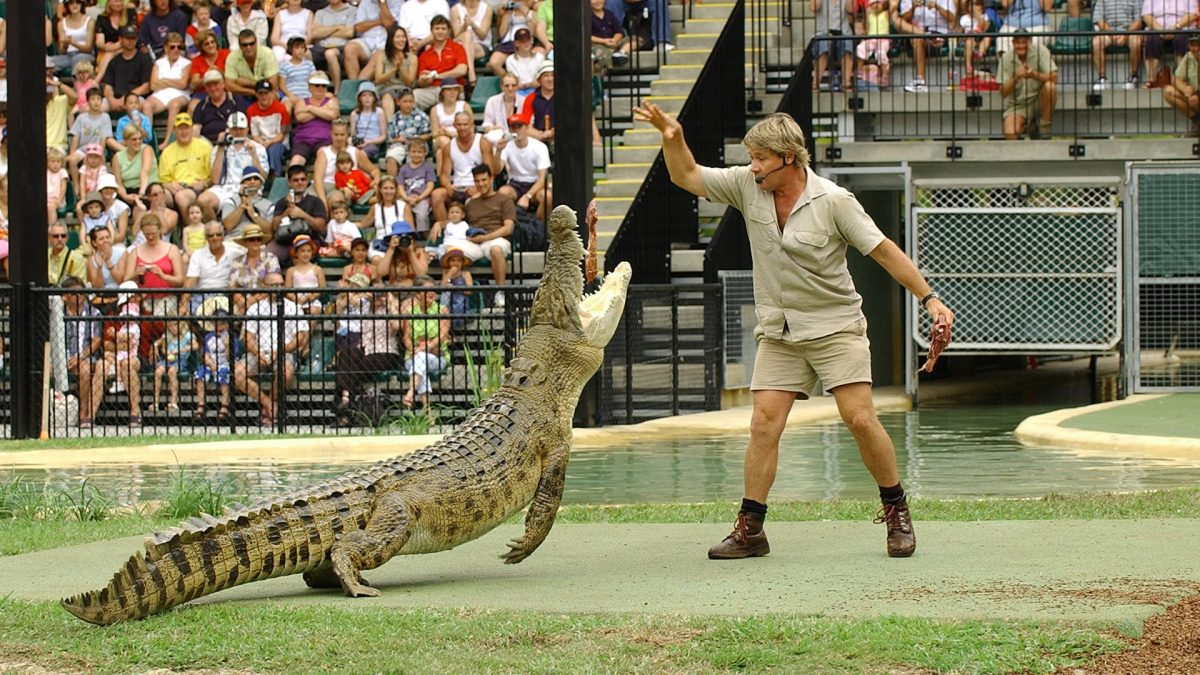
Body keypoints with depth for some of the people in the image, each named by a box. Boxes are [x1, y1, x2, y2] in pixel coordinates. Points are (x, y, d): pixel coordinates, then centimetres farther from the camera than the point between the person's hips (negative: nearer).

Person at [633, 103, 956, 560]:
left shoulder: (833, 201, -13)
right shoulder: (747, 186, -1)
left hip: (835, 328, -4)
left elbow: (884, 251, -8)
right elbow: (686, 176, 7)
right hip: (778, 334, 4)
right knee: (764, 424, -5)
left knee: (860, 419, -10)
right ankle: (750, 528, -2)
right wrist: (672, 137, -12)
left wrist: (929, 298, -10)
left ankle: (896, 511, 7)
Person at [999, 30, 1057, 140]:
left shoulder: (1040, 50, -11)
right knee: (1010, 135, -25)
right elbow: (1003, 92, -11)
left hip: (1039, 99, 0)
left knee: (1050, 86, -33)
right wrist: (1015, 78, -30)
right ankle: (1027, 125, 14)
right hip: (1017, 104, 0)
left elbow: (1054, 78, -21)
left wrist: (1034, 75, -39)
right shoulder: (1006, 58, -7)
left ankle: (1044, 127, -11)